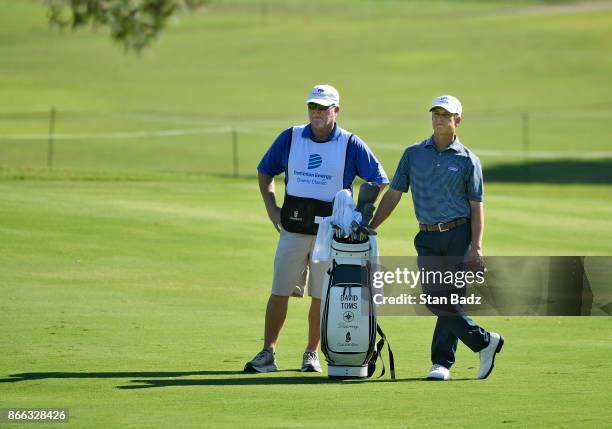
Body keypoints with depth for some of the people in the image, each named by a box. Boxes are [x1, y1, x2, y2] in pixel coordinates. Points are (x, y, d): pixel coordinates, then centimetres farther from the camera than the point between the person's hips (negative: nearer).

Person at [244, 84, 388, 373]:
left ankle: (312, 354, 15)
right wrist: (271, 209, 7)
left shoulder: (350, 145, -1)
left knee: (321, 295, 3)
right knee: (280, 291, -2)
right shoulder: (290, 138, 6)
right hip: (292, 227, 2)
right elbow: (265, 172, 17)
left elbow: (379, 181, 4)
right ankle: (267, 354, 0)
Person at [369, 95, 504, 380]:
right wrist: (370, 227, 6)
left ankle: (442, 362, 6)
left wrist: (476, 246, -9)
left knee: (452, 299, -3)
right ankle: (483, 341, 1)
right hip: (428, 238, 2)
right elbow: (393, 195, 13)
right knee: (435, 299, -11)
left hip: (459, 235, -2)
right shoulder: (413, 154, 11)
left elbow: (476, 206, 1)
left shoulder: (468, 161, 4)